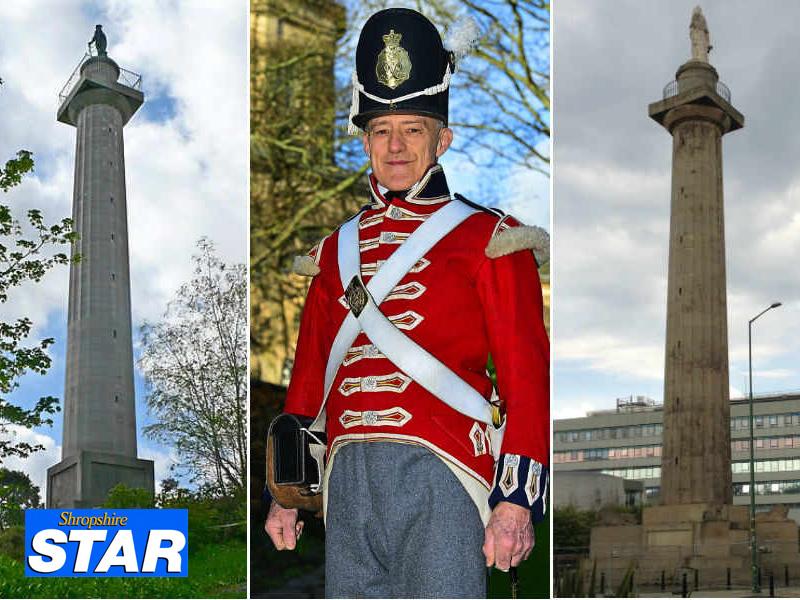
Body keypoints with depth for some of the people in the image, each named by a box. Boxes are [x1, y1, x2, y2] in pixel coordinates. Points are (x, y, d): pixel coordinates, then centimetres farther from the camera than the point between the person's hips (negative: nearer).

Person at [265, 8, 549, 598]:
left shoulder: (487, 239, 3)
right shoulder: (338, 250, 17)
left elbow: (527, 380, -3)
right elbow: (307, 383, 20)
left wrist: (519, 499, -11)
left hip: (440, 480, -5)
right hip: (349, 481, 5)